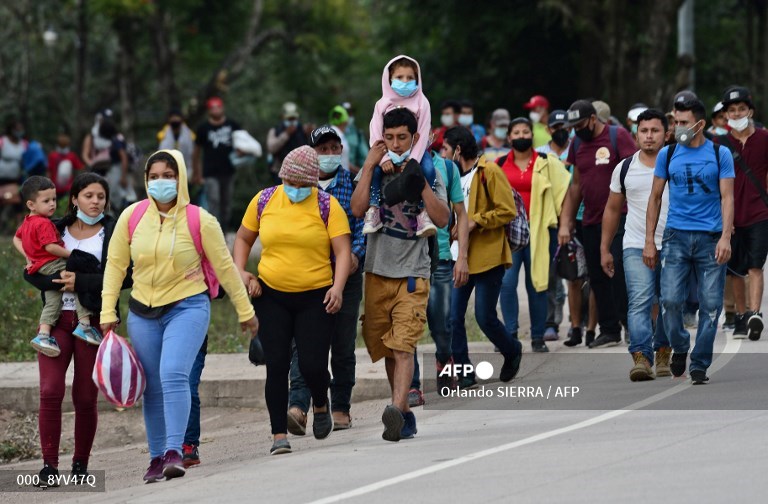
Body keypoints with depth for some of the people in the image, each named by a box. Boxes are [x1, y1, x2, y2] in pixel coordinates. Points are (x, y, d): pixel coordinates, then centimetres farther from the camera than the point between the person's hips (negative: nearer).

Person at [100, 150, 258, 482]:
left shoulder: (199, 220, -8)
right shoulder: (132, 217, -1)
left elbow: (224, 266, 0)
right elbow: (115, 264, 7)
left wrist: (245, 311, 6)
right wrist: (107, 311, 3)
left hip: (187, 307, -3)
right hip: (143, 312, 3)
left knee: (173, 375, -22)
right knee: (153, 388, 6)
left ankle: (174, 452, -23)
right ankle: (156, 458, 16)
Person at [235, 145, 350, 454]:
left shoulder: (327, 206, -4)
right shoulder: (264, 201, 3)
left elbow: (343, 250, -9)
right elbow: (243, 238, 16)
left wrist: (338, 287, -23)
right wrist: (240, 272, 0)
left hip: (315, 297, -2)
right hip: (271, 295, 2)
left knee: (313, 365, -6)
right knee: (276, 366, -3)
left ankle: (320, 404, 28)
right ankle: (279, 434, 4)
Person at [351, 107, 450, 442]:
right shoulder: (374, 170, 8)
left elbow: (442, 219, -8)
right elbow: (357, 209, -8)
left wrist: (420, 182, -15)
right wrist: (370, 166, -8)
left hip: (412, 273, -3)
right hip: (377, 271, 3)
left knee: (403, 346, -17)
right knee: (386, 348, 8)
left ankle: (397, 409, -31)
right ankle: (405, 416, 18)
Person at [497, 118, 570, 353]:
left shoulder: (547, 163, 7)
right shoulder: (500, 165, 10)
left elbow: (564, 190, 6)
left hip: (538, 230, -1)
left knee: (537, 284, 3)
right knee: (507, 282, -12)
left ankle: (538, 336, 11)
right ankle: (510, 333, -5)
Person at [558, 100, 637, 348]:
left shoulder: (618, 136, -6)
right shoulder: (577, 144, 13)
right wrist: (565, 223, 12)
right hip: (591, 222, 6)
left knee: (619, 271, -11)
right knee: (597, 277, 5)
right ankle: (609, 330, 11)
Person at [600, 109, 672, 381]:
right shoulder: (625, 169, 7)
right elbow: (612, 209, 16)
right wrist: (605, 248, 15)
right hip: (636, 246, 0)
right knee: (640, 302, -15)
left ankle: (663, 354, 26)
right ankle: (641, 358, -24)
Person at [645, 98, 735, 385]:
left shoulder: (720, 154, 2)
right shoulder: (667, 154, 7)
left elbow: (727, 197, -2)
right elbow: (655, 198, 11)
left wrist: (725, 237, -15)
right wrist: (649, 241, 5)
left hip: (710, 239, -1)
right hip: (677, 237, 1)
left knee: (711, 304, -2)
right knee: (670, 300, -9)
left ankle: (700, 364, 9)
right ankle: (679, 347, 17)